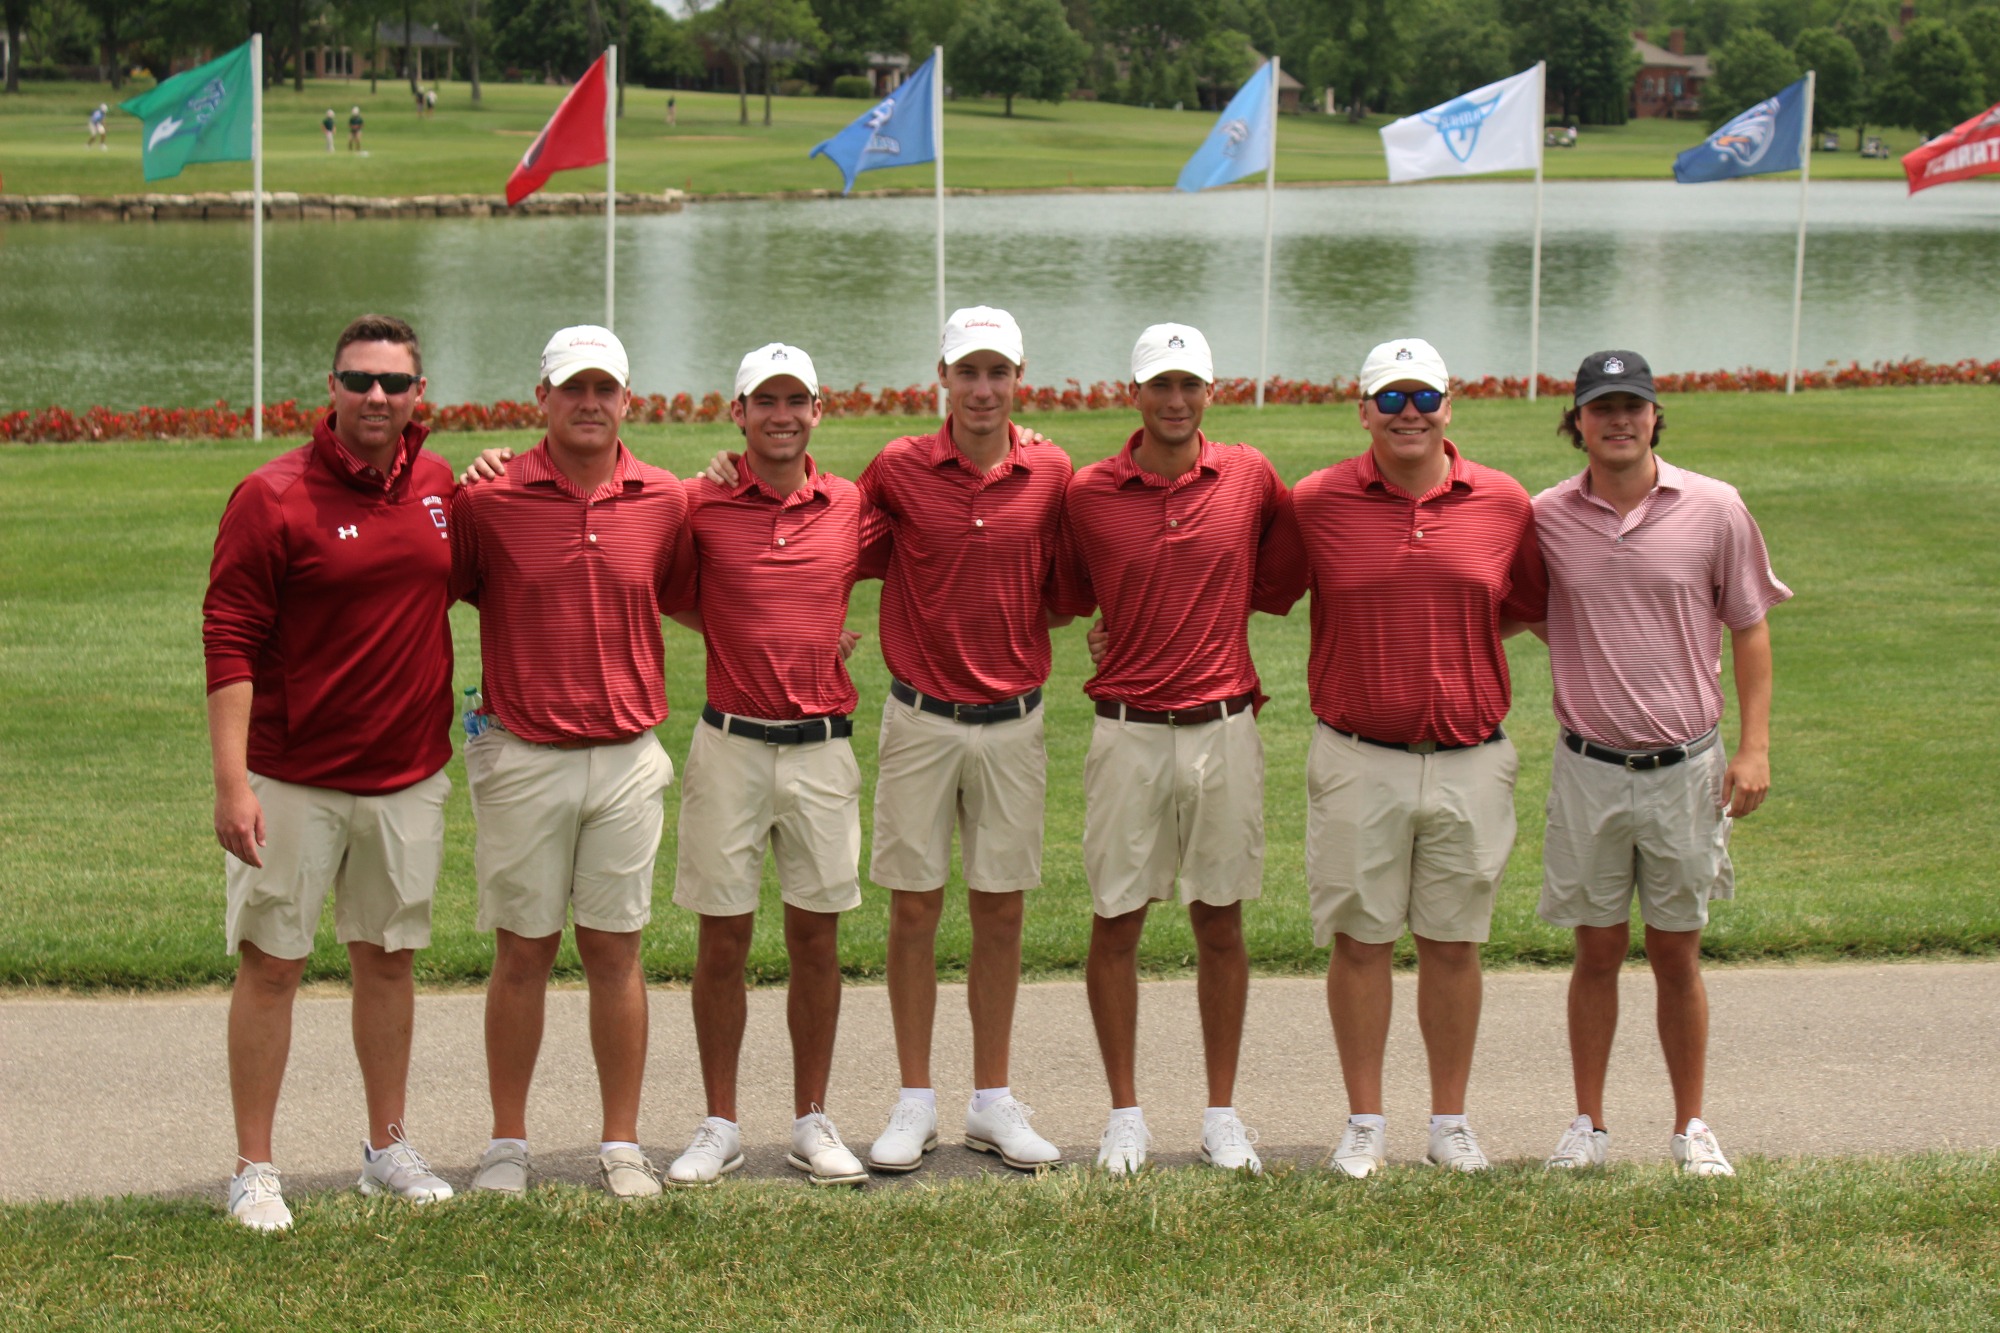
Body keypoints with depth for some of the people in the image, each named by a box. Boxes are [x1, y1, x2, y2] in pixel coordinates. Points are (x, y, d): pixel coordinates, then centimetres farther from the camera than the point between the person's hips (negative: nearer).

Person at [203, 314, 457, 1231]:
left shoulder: (442, 487, 4)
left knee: (388, 958, 14)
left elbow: (472, 584, 24)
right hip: (293, 781, -5)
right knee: (270, 964, 1)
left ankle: (387, 1149, 26)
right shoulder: (273, 498, -11)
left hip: (409, 777, 5)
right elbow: (230, 641, -13)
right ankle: (254, 1172, 8)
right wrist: (232, 784, -19)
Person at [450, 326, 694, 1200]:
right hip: (523, 758, -2)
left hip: (627, 758, 2)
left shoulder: (664, 501, 4)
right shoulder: (487, 498, -4)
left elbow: (684, 599, 17)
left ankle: (621, 1145, 14)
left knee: (615, 951, 6)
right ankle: (508, 1145, 16)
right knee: (522, 953, 5)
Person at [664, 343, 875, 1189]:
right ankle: (719, 1127, 11)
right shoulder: (699, 504, -2)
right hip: (731, 743, -1)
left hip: (823, 746, 2)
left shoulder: (851, 506, 4)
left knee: (816, 937, 6)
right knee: (722, 940, 2)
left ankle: (812, 1122, 15)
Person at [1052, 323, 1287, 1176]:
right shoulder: (1087, 493, 0)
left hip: (1224, 729, 1)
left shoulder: (1250, 478, 2)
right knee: (1116, 922, 3)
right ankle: (1124, 1114, 14)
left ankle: (1222, 1113, 16)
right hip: (1129, 732, -1)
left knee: (1220, 922, 7)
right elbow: (1068, 603, 11)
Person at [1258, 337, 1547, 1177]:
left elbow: (1531, 610, 16)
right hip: (1357, 759, -1)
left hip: (1469, 760, 1)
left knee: (1453, 944, 9)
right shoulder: (1317, 502, -1)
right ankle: (1364, 1125, 16)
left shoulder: (1503, 504, 2)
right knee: (1359, 940, 5)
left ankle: (1450, 1123, 21)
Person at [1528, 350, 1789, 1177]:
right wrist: (1582, 660, 0)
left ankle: (1691, 1126, 18)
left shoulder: (1714, 509, -3)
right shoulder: (1545, 518, -2)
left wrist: (1754, 746, -2)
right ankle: (1588, 1124, 17)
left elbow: (1749, 628, 3)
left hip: (1686, 767, 0)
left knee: (1677, 955, 7)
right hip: (1589, 768, 1)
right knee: (1598, 951, 7)